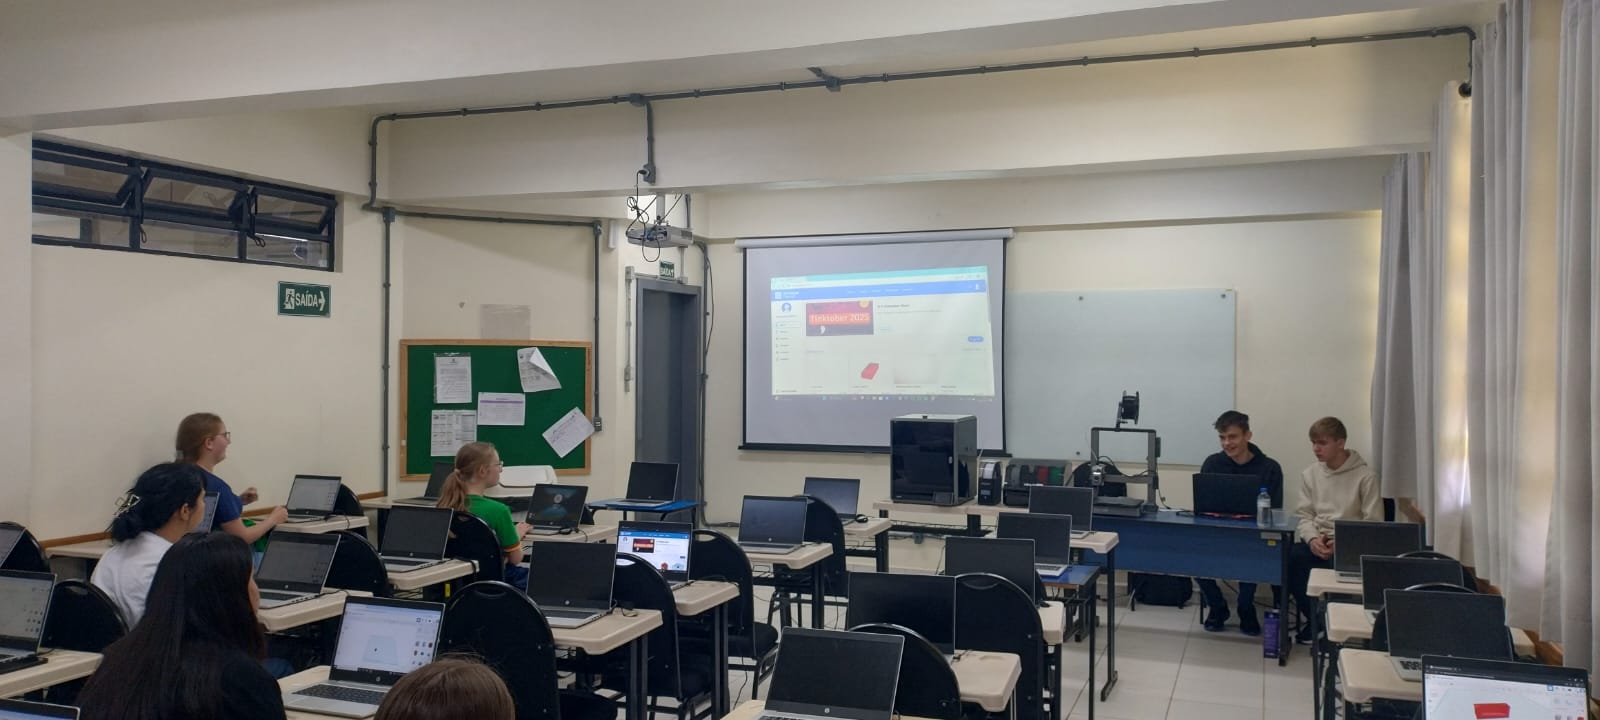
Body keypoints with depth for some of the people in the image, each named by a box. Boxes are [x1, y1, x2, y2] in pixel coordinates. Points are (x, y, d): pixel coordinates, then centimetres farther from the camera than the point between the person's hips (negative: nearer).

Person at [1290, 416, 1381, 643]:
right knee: (1293, 558, -28)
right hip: (1316, 541, 3)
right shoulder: (1310, 474, 11)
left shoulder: (1365, 476, -3)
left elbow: (1373, 523, -6)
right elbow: (1304, 515, 9)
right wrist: (1312, 539, -12)